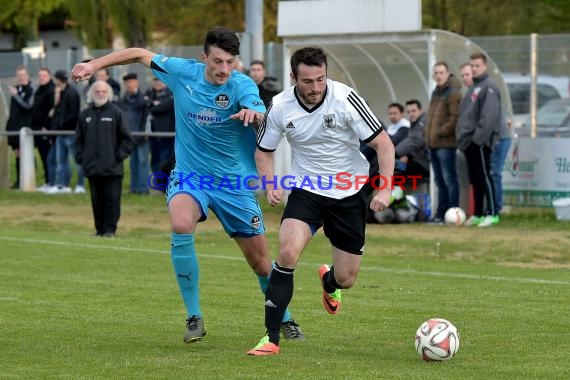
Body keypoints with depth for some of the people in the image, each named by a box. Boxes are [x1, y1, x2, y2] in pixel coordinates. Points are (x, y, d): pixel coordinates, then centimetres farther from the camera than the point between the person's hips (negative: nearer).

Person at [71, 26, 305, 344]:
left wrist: (253, 113, -60)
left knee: (261, 263, 4)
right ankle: (195, 318, -21)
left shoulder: (242, 85, -16)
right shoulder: (182, 72, -8)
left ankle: (285, 320, 34)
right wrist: (94, 65, 1)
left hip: (235, 183, -1)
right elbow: (140, 54, 7)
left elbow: (261, 116, -37)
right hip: (189, 175, 1)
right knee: (181, 225, -32)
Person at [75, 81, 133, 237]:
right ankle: (100, 229, 14)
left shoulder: (116, 113, 1)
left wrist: (119, 155, -6)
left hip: (112, 167, -3)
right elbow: (79, 139, 16)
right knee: (97, 200, 7)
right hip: (92, 167, 3)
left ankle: (110, 229, 0)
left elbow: (126, 138, 2)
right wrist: (80, 157, 5)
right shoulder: (85, 114, 11)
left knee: (112, 199, -4)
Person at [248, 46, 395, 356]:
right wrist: (270, 185, -13)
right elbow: (263, 151, 5)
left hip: (349, 195, 0)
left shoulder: (345, 99, -19)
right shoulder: (280, 107, -12)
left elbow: (383, 143, -14)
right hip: (306, 191, 0)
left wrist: (384, 189, -24)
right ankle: (271, 338, -19)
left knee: (346, 280, 5)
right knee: (287, 252, -26)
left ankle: (329, 282, 47)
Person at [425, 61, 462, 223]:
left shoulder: (453, 94, -10)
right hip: (433, 143, 9)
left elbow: (456, 118, -18)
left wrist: (441, 132, -17)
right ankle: (441, 213, 17)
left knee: (449, 179, -8)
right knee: (440, 181, 12)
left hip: (446, 144, -9)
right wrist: (429, 135, 16)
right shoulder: (435, 93, 19)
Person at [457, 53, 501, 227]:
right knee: (475, 179, 11)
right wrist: (463, 136, 14)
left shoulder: (488, 87, -9)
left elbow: (490, 116, -19)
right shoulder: (474, 87, 20)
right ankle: (477, 214, 16)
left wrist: (479, 137, -22)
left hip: (480, 142, -9)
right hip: (469, 141, 9)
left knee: (484, 177, -9)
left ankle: (492, 214, -7)